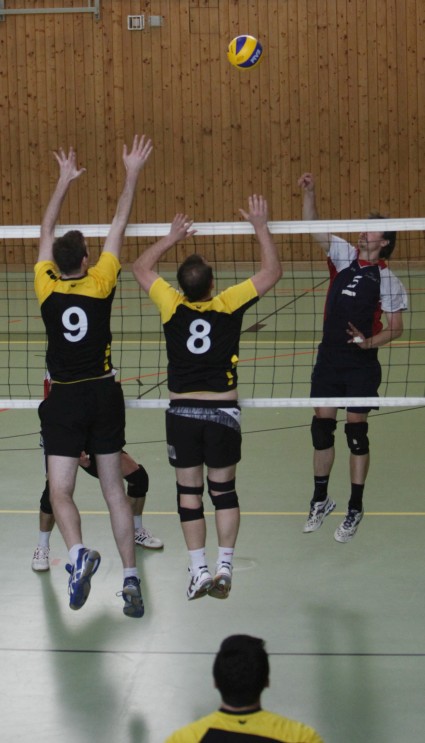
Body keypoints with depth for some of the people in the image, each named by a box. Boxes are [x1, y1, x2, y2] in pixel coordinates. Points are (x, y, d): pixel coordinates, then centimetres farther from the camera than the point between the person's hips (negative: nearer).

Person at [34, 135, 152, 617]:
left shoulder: (47, 289, -5)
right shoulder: (100, 284, -6)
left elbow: (46, 231, 9)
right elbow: (119, 225, 1)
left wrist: (64, 181, 19)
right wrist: (132, 174, 8)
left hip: (64, 401, -2)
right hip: (104, 396, 2)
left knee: (59, 492, -4)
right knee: (114, 490, 8)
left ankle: (78, 552, -32)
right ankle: (130, 579, 5)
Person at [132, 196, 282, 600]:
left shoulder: (173, 306, -6)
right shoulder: (228, 305, -9)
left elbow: (141, 267, 11)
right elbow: (272, 271, 1)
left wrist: (172, 237, 16)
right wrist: (261, 226, 4)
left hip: (182, 412, 0)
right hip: (223, 410, 0)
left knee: (189, 491, 7)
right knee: (223, 490, 9)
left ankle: (199, 570, 5)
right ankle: (224, 566, 1)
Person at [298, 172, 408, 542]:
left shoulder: (387, 280, -5)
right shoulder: (344, 256, 3)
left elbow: (396, 328, -3)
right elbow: (314, 228, -4)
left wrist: (369, 342, -20)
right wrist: (309, 193, -18)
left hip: (361, 364, -4)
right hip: (329, 359, 4)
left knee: (356, 430, -2)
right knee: (322, 425, 7)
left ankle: (355, 509, 9)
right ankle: (321, 499, 23)